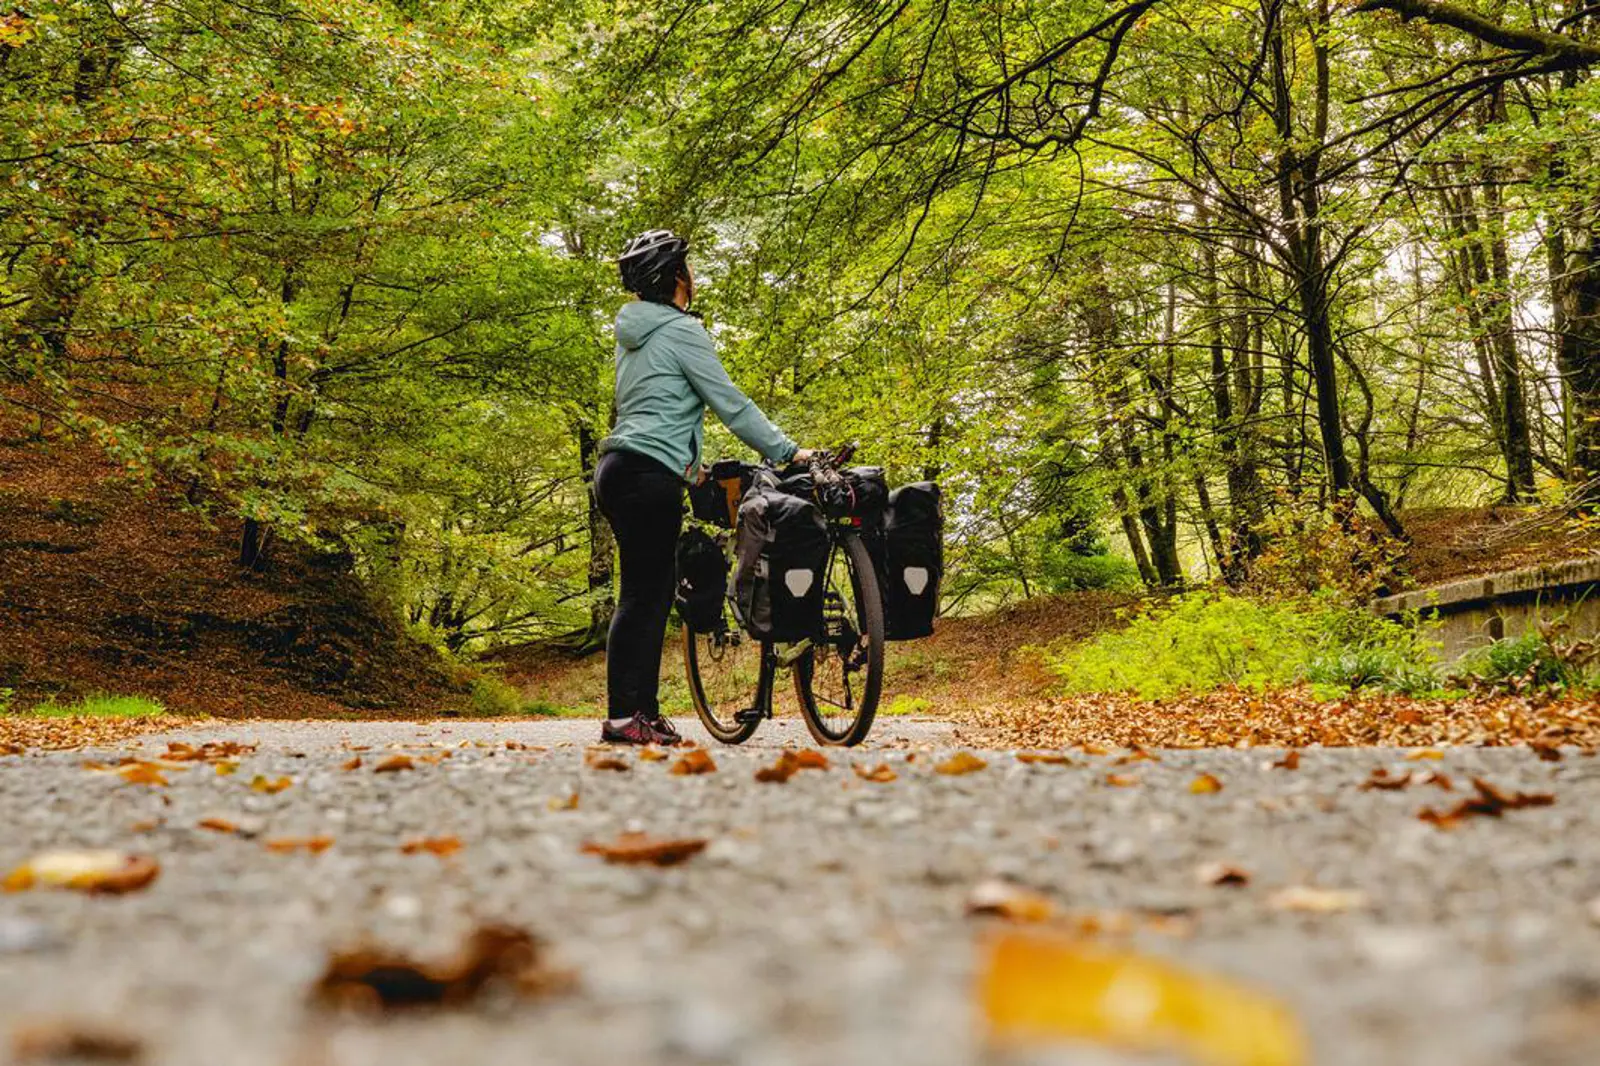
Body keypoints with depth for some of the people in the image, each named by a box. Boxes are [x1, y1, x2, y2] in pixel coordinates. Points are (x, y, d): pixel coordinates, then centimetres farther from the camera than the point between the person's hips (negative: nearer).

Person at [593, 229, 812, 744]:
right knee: (643, 594, -9)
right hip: (648, 474, -10)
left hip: (620, 470, 10)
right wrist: (788, 452, -6)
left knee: (653, 592, 11)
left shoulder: (634, 334, 21)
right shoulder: (681, 330, -8)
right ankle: (623, 716, -9)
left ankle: (645, 712, 12)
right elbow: (731, 403, -10)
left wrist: (691, 465, 31)